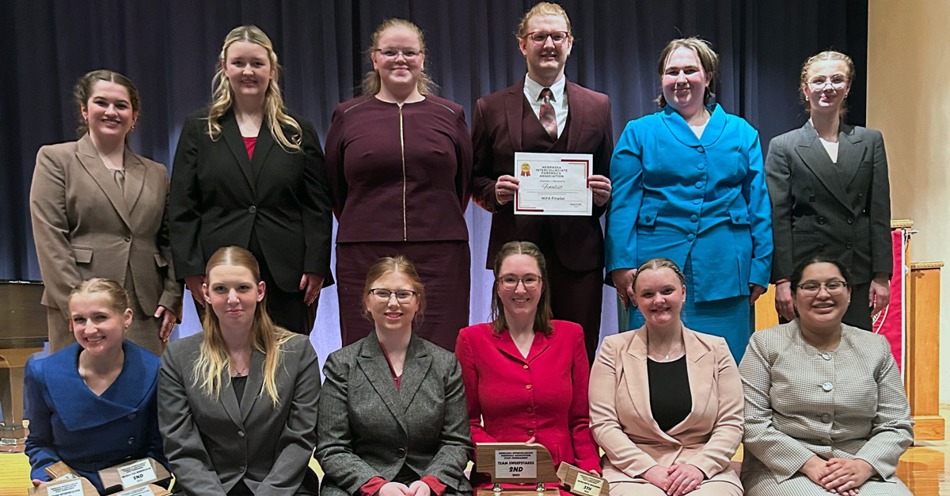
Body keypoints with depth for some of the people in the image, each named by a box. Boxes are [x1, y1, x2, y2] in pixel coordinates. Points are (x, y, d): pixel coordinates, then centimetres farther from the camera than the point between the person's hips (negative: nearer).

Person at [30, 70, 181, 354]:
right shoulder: (55, 159, 6)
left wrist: (171, 300, 2)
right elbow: (50, 241, -3)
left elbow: (170, 241, 15)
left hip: (146, 310, 3)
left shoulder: (156, 173, 18)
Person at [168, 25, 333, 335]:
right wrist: (191, 269, -3)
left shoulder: (298, 131, 9)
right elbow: (182, 207, 5)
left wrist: (316, 266, -3)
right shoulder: (198, 128, 9)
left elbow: (318, 205, 6)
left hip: (287, 276, 0)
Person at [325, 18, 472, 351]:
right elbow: (334, 189, 14)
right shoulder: (347, 116, 9)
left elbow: (465, 185, 15)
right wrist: (368, 228, 12)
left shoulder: (450, 115, 9)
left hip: (439, 257, 0)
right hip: (364, 258, 0)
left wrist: (437, 227, 12)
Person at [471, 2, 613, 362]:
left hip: (578, 251, 2)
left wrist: (603, 194, -5)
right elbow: (474, 180, 10)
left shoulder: (597, 106, 11)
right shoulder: (491, 109, 6)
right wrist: (494, 193, -11)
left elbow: (608, 177, 16)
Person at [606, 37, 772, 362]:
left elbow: (759, 205, 9)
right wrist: (622, 264, -9)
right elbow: (622, 204, 0)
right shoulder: (639, 133, 7)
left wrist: (760, 270, 2)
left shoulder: (741, 133, 12)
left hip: (725, 273, 2)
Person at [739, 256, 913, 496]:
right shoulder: (765, 344, 1)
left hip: (858, 470, 3)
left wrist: (863, 465, -11)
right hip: (783, 469, -3)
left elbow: (897, 425, 7)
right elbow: (752, 422, -6)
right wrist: (809, 463, -15)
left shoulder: (876, 347, 11)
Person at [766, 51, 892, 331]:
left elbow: (880, 213, 7)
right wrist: (782, 280, -8)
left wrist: (882, 275, 1)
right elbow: (778, 219, -2)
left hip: (858, 276, 3)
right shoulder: (783, 147, 2)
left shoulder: (870, 141, 10)